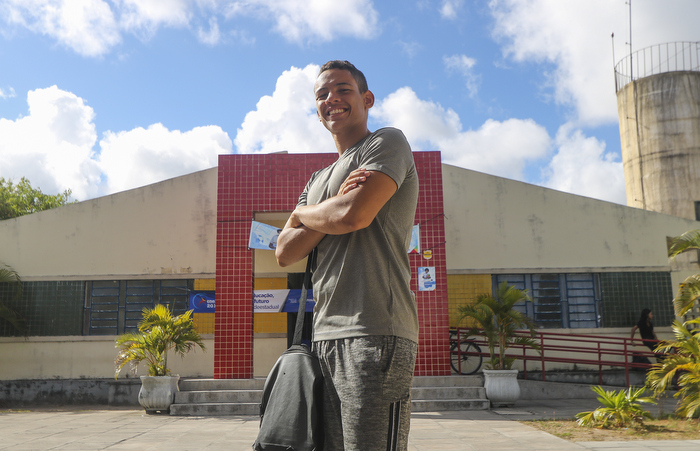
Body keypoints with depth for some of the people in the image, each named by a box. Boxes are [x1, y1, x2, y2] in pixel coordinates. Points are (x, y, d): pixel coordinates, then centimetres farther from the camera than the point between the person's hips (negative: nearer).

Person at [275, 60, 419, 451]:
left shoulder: (388, 143, 3)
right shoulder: (319, 180, 25)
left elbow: (354, 215, -15)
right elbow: (285, 253, 13)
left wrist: (303, 214, 7)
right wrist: (334, 206, -1)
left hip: (375, 332, -7)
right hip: (325, 335, 8)